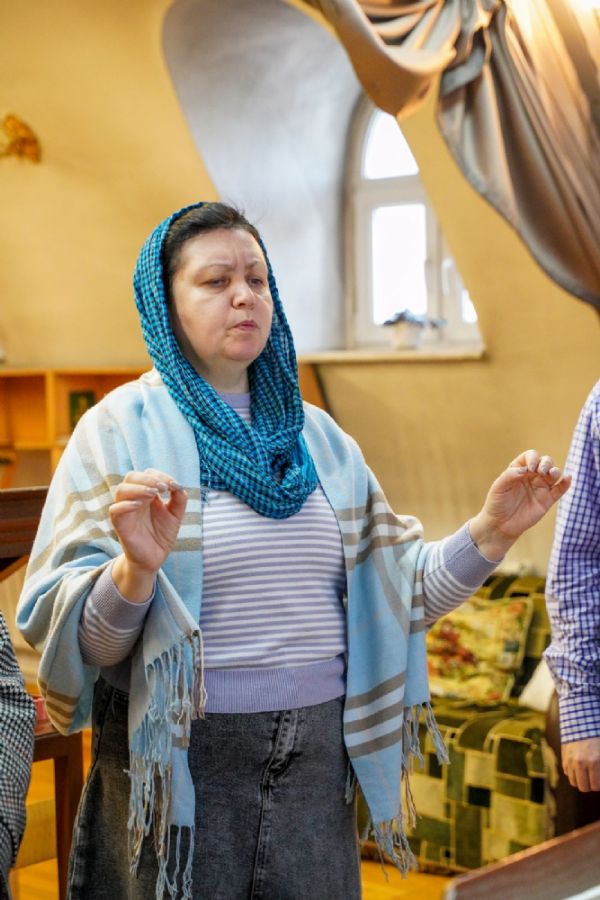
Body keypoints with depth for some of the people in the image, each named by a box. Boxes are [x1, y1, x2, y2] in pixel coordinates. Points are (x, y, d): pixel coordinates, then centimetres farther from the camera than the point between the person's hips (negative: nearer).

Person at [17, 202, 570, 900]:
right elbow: (60, 628, -12)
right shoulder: (121, 429, -6)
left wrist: (492, 530, -5)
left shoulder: (317, 435, 9)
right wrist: (136, 571, -32)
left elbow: (399, 589, 9)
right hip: (177, 758, -4)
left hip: (315, 757, 4)